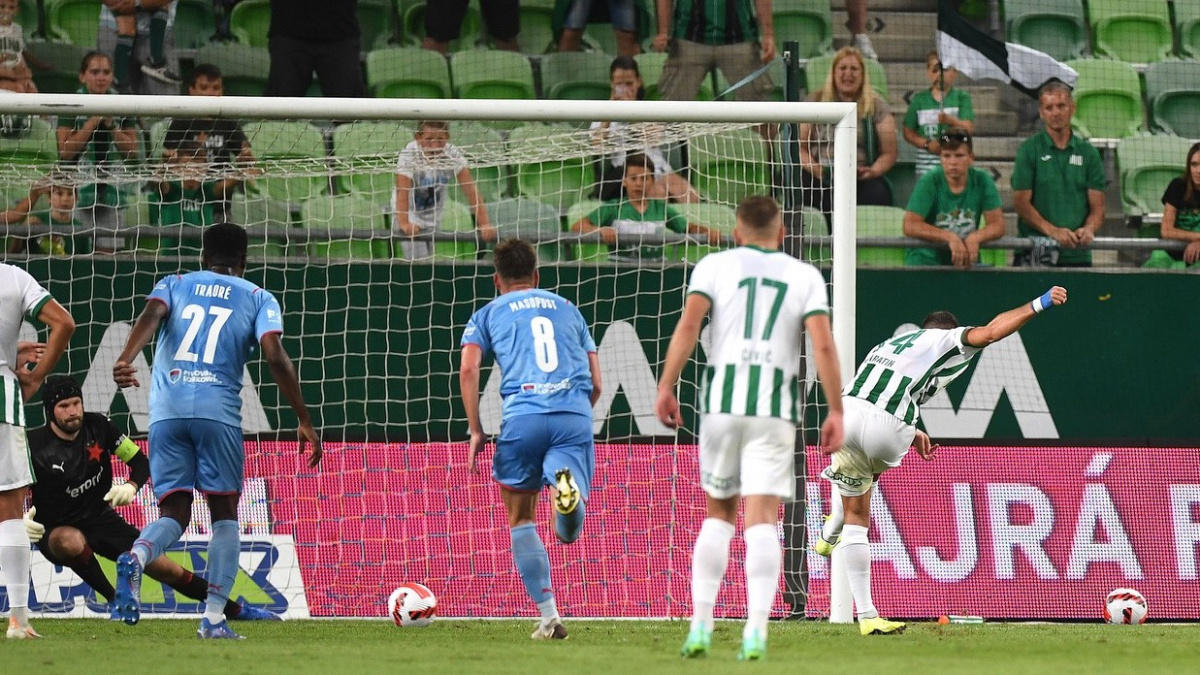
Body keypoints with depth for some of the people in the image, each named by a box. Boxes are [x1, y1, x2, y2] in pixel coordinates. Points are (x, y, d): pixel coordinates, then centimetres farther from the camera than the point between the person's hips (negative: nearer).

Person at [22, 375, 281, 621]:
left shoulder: (97, 426, -5)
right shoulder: (34, 445, -17)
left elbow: (140, 461, 3)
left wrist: (131, 486, -19)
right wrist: (20, 519, -36)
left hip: (101, 518, 3)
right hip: (55, 531, -3)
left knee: (163, 567, -4)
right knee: (72, 541, -41)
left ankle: (238, 610, 8)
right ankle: (117, 602, -21)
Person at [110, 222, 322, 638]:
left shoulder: (174, 285, 19)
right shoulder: (257, 299, 14)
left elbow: (151, 315, -4)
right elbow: (275, 357, -1)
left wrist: (125, 360, -21)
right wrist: (305, 422, 1)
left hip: (166, 412, 2)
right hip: (217, 411, -2)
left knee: (174, 513, 7)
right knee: (225, 513, 11)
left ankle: (137, 556, -28)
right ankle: (213, 619, 1)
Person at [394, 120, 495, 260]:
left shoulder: (453, 155, -20)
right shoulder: (410, 155, -28)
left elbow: (471, 190, -24)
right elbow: (402, 192, -37)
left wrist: (484, 223, -35)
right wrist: (403, 223, -52)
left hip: (433, 216, 3)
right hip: (410, 213, -3)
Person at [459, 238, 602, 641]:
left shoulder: (489, 314, 21)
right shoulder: (567, 309, 27)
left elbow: (468, 369, 3)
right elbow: (596, 383, 21)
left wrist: (476, 432, 7)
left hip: (523, 416, -1)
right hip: (575, 413, 1)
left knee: (521, 519, 16)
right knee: (569, 532, -1)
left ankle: (549, 617, 4)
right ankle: (568, 486, -38)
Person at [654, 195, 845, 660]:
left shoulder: (715, 265, 9)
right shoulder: (805, 276, 10)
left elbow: (689, 324, -6)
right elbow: (823, 345, -1)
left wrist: (666, 386, -8)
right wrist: (835, 411, 0)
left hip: (722, 399, 1)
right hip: (776, 406, -1)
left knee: (718, 514, 15)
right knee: (761, 520, -3)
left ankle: (701, 625, 9)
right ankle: (756, 630, -17)